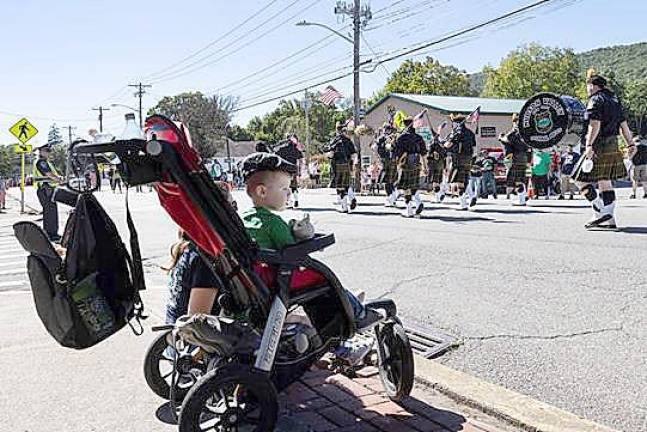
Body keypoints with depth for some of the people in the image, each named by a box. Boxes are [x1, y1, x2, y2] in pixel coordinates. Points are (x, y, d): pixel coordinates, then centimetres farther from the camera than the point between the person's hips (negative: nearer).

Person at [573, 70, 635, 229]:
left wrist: (589, 145, -26)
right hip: (613, 146, 9)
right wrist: (630, 144, 21)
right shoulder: (614, 99, 18)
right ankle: (610, 220, 11)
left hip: (599, 146, -9)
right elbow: (623, 124, 19)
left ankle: (601, 212, -9)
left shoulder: (596, 100, -8)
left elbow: (595, 125, -21)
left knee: (582, 180, -4)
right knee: (605, 182, 11)